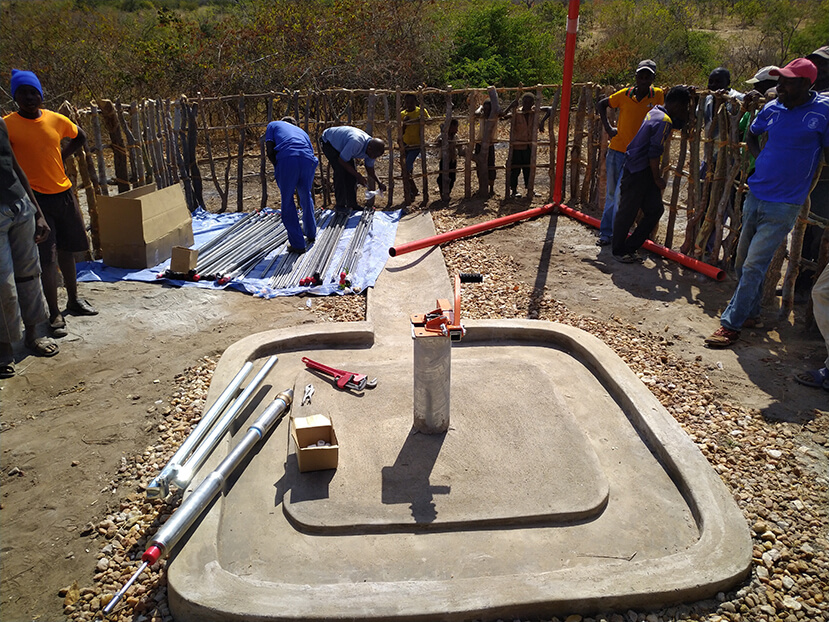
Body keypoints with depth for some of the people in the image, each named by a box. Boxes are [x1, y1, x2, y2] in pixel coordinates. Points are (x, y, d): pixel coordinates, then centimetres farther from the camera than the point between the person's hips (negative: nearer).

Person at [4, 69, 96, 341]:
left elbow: (80, 138, 21)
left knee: (66, 250, 16)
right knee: (47, 259, -5)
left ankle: (73, 300, 32)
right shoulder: (8, 125, -10)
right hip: (36, 198, -5)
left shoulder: (56, 120, 3)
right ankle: (54, 314, 4)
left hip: (63, 193, 5)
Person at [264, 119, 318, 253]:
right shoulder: (301, 132, 40)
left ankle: (297, 244, 10)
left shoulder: (273, 125, 29)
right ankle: (311, 234, 40)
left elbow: (269, 151, 9)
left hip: (286, 159, -4)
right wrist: (312, 191, 47)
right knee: (306, 198, 26)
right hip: (307, 160, 4)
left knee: (288, 202, 9)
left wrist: (278, 168, 22)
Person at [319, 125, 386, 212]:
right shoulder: (356, 143, -43)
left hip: (341, 144, 8)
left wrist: (379, 182, -17)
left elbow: (370, 169, -1)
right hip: (328, 141, -8)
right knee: (340, 170, -19)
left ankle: (352, 204, 8)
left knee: (351, 172, -1)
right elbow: (341, 160, -31)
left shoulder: (372, 149, -16)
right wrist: (358, 176, -30)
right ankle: (340, 205, -11)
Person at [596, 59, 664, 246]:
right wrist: (607, 126, 4)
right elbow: (601, 104, 13)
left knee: (621, 194, -9)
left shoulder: (658, 96, -3)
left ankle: (616, 233, 5)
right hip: (616, 149, 2)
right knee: (611, 194, 9)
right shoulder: (624, 95, -1)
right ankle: (606, 233, 19)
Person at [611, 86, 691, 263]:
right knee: (627, 212, 2)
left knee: (655, 209, 10)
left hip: (643, 170, 10)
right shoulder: (664, 121, -17)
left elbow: (680, 123, 30)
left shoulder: (656, 112, 12)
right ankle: (619, 250, 15)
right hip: (637, 172, -10)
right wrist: (657, 179, -12)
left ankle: (629, 247, 17)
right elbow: (654, 153, -21)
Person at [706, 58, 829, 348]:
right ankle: (750, 309, 34)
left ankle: (731, 324, -2)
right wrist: (762, 161, 10)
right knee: (743, 260, 15)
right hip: (755, 195, 6)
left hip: (783, 204, -6)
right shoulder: (773, 108, 4)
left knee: (754, 266, -10)